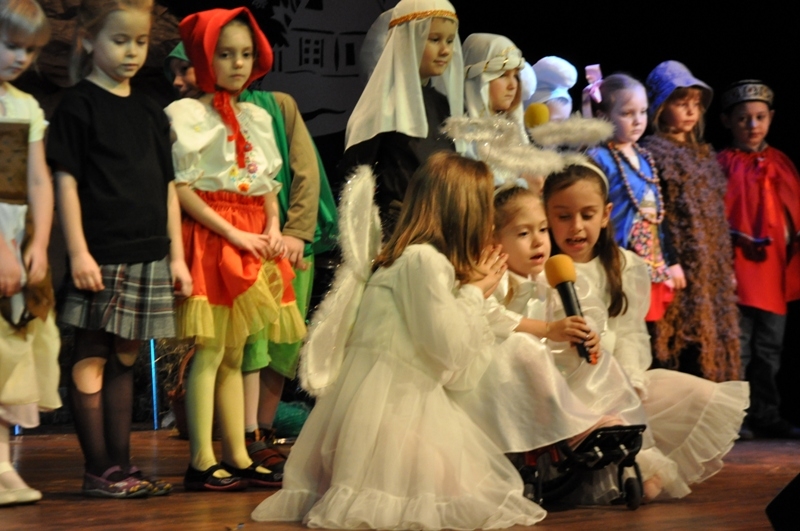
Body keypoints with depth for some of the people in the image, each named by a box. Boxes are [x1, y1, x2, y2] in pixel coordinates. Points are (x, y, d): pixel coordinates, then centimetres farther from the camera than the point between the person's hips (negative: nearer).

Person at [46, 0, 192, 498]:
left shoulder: (150, 112, 15)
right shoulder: (78, 106, -3)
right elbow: (66, 183, -7)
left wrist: (177, 256, 13)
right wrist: (78, 252, -14)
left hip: (148, 258, 6)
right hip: (101, 258, -6)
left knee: (125, 362, 11)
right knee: (92, 361, -3)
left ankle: (122, 465, 16)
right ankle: (99, 471, 1)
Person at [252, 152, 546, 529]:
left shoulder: (426, 260, 20)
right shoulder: (424, 260, -11)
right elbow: (447, 349, -15)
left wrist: (476, 294, 18)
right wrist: (473, 293, 0)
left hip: (404, 400, 11)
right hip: (387, 403, -11)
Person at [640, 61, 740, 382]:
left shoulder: (704, 154, 17)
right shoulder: (653, 153, -6)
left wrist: (726, 267, 15)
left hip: (712, 270, 7)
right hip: (681, 269, -7)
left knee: (714, 349, 6)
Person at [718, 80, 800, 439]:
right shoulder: (723, 164, -3)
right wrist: (740, 241, -19)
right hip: (739, 270, -5)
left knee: (769, 349, 11)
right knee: (737, 349, -5)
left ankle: (766, 417, 18)